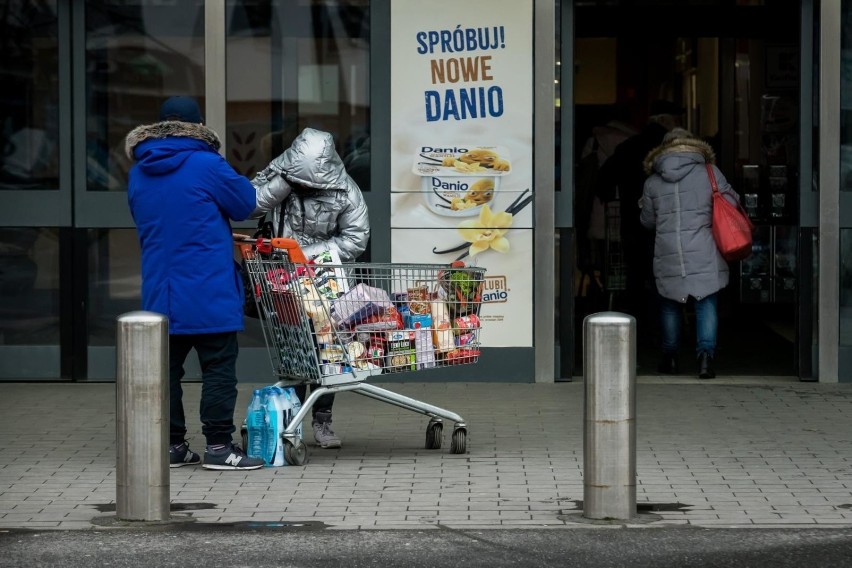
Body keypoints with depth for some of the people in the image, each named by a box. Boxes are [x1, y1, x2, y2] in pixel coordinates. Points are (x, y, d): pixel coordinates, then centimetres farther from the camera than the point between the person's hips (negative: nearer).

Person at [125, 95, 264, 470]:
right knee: (218, 368, 0)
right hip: (208, 293, -6)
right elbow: (245, 203, -2)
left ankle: (171, 445, 13)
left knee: (167, 368, 10)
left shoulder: (138, 173, 8)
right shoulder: (206, 165, -12)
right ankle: (218, 446, -2)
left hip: (160, 294, 6)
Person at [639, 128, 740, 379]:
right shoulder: (709, 172, 1)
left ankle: (670, 357, 21)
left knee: (670, 305, 16)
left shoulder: (653, 182, 7)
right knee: (707, 304, 2)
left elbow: (647, 220, 14)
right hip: (704, 253, -1)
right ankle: (705, 354, -11)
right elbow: (731, 201, 5)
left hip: (668, 254, 2)